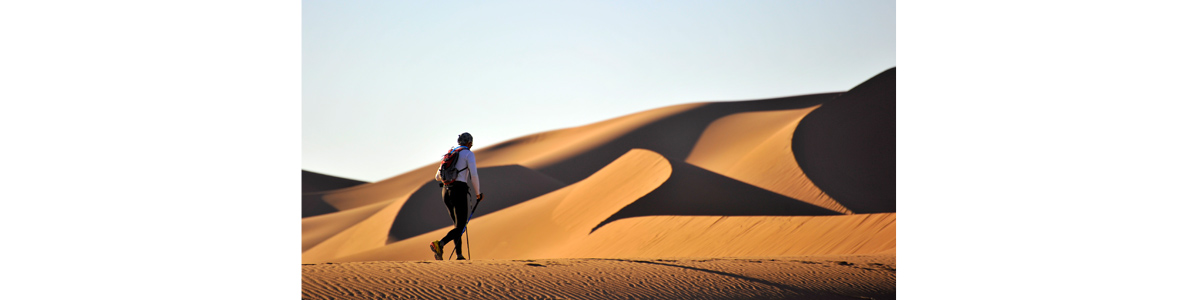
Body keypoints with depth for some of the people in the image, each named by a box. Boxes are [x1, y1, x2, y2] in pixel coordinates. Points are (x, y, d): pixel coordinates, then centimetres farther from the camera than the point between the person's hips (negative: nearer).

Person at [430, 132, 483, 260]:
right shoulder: (469, 154, 1)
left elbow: (438, 177, 20)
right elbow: (473, 175, -10)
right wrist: (477, 193, 3)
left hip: (446, 191, 7)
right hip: (459, 191, -7)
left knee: (458, 224, 19)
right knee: (460, 227, -6)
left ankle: (459, 255, 14)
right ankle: (439, 244, -29)